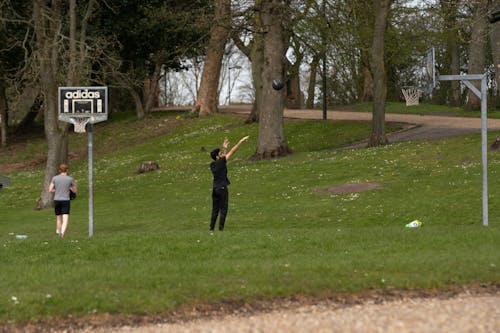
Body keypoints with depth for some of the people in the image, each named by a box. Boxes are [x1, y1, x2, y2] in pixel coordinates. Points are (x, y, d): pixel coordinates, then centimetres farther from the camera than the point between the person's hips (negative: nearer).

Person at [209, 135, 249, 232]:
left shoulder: (212, 165, 7)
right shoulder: (220, 162, -11)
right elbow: (232, 152, -8)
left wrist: (224, 148, 30)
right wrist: (240, 142, -4)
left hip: (215, 189, 7)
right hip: (222, 189, -7)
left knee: (215, 210, 10)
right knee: (223, 210, -2)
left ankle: (211, 229, 7)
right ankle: (221, 229, -5)